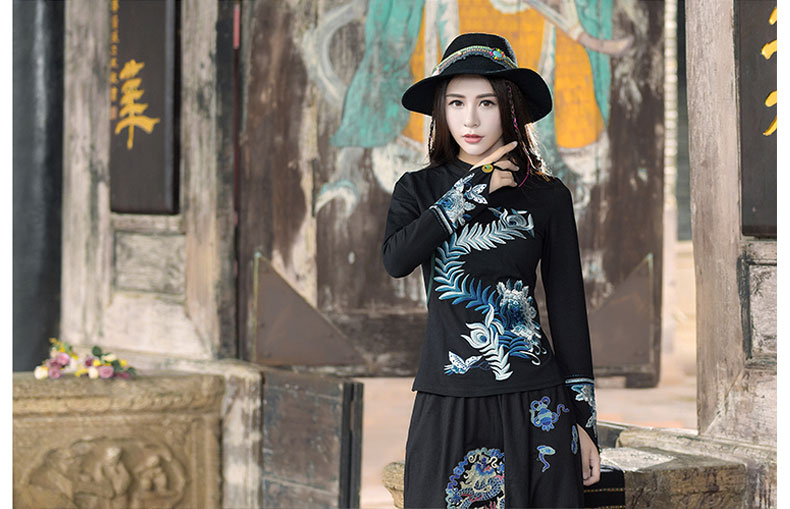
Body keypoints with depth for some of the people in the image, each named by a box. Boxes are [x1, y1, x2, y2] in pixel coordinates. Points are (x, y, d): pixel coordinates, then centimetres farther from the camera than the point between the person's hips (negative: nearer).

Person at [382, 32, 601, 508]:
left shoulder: (547, 197, 5)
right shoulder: (419, 190, 7)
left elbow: (568, 311, 6)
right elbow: (396, 259, -14)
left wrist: (584, 420, 3)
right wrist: (474, 188, -9)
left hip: (532, 401, 0)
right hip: (447, 402, 1)